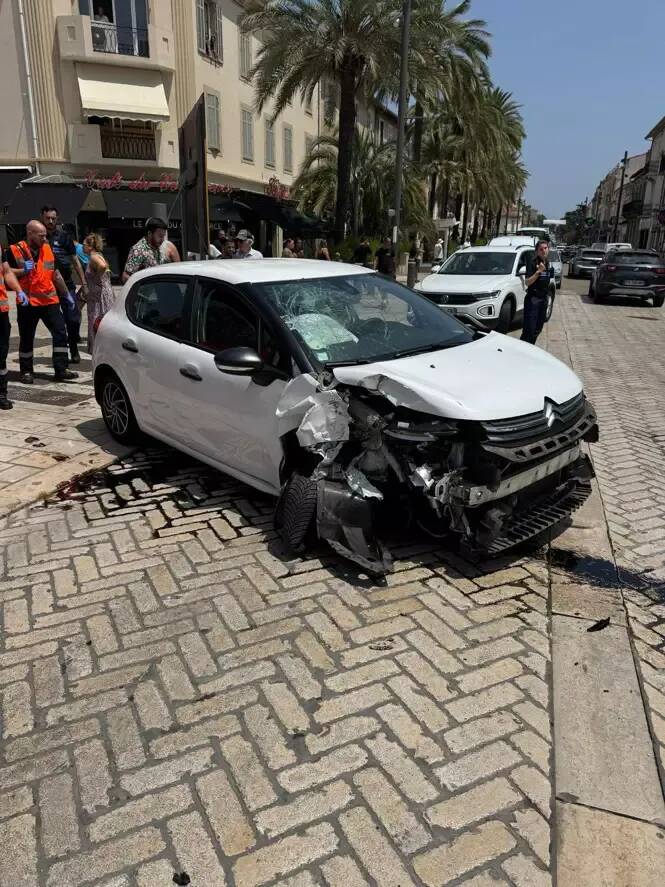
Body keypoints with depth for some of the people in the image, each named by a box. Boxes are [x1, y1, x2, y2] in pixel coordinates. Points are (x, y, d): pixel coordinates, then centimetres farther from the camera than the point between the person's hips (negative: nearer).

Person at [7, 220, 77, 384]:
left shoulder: (47, 248, 10)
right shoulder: (15, 250, -4)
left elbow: (55, 273, 18)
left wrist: (66, 294, 18)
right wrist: (23, 270, -19)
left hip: (50, 301, 4)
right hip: (28, 303, -4)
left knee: (60, 333, -2)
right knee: (26, 339, 6)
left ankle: (61, 370, 4)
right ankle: (26, 371, 19)